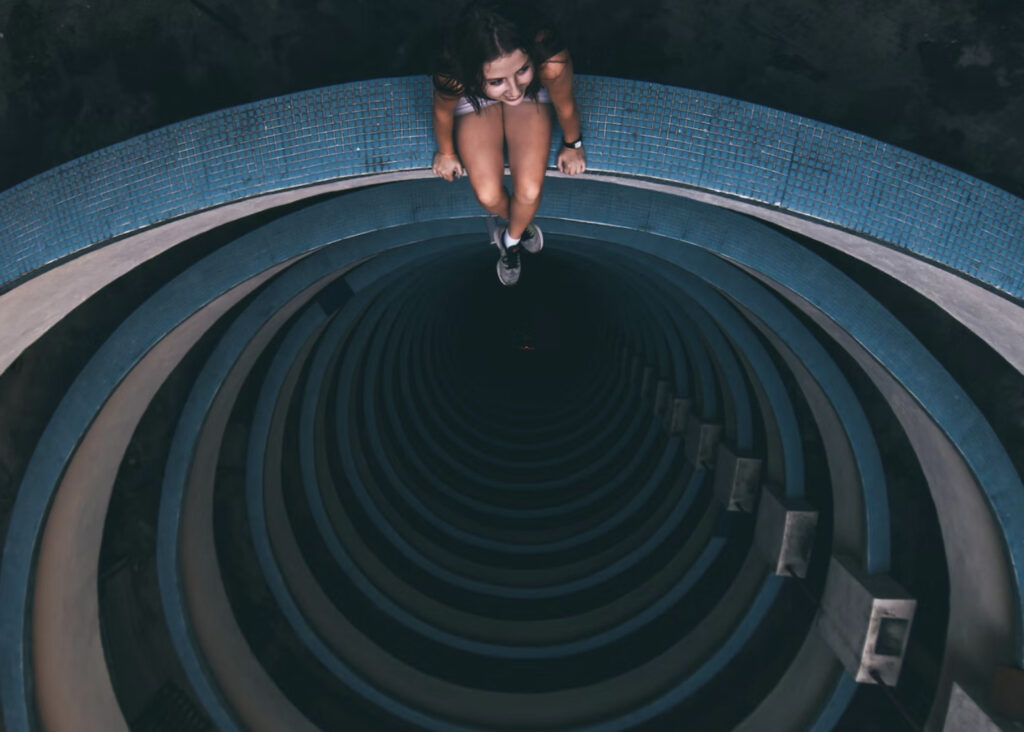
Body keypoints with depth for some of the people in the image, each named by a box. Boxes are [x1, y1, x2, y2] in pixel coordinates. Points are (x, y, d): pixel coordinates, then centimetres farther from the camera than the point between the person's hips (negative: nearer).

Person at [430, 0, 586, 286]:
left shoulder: (551, 61, -42)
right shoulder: (452, 74, -41)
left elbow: (565, 105, -18)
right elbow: (443, 112, -16)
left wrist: (573, 145, 1)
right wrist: (446, 152, 3)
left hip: (533, 97, 0)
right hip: (474, 101, 0)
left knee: (529, 192, -16)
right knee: (488, 196, -14)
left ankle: (510, 240, 21)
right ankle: (519, 227, 25)